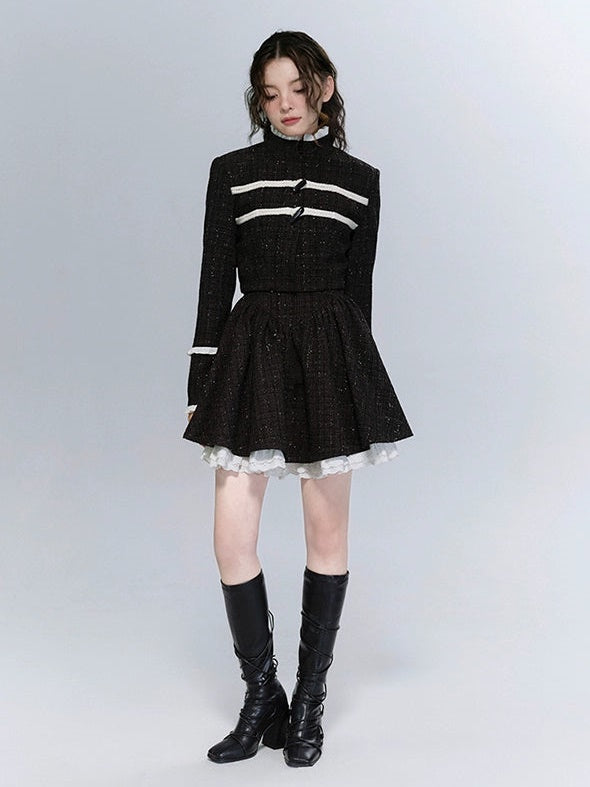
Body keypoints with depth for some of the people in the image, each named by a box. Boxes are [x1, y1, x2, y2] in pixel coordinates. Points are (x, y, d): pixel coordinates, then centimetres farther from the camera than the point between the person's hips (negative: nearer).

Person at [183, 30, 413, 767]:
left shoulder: (359, 180, 8)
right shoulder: (232, 171, 6)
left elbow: (358, 286, 10)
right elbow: (215, 281, 4)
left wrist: (355, 384, 9)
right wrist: (200, 385, 0)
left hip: (331, 355, 1)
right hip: (251, 352, 0)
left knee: (328, 530, 5)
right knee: (232, 535, -5)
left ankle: (310, 701, 19)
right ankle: (262, 699, 12)